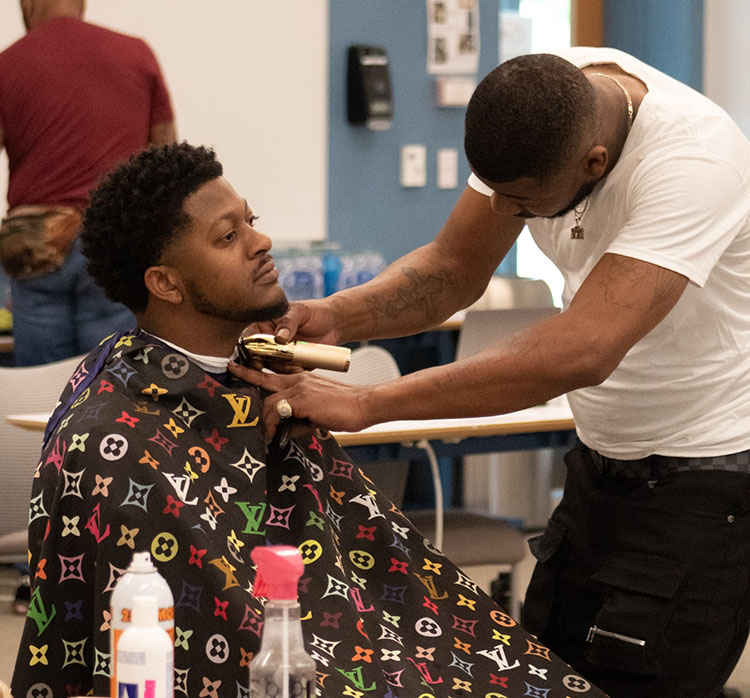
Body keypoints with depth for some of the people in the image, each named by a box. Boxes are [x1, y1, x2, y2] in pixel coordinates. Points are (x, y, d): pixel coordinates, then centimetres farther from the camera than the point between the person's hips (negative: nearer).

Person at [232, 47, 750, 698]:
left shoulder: (694, 157, -32)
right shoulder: (538, 102, -9)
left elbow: (580, 351, -40)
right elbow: (454, 268, 2)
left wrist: (365, 404, -39)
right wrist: (338, 315, -18)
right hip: (605, 461, 8)